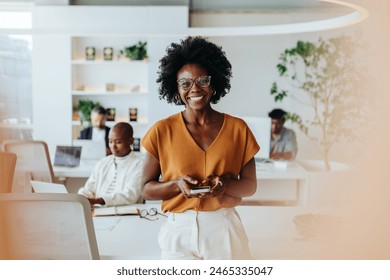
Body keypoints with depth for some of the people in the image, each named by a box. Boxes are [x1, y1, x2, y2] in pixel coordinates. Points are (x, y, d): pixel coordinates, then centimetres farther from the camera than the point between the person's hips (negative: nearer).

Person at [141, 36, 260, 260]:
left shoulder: (237, 128, -1)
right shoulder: (162, 131, -3)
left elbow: (250, 185, 3)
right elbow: (147, 189, 0)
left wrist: (224, 185, -17)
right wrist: (177, 184, -18)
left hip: (224, 228, 1)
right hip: (179, 230, 0)